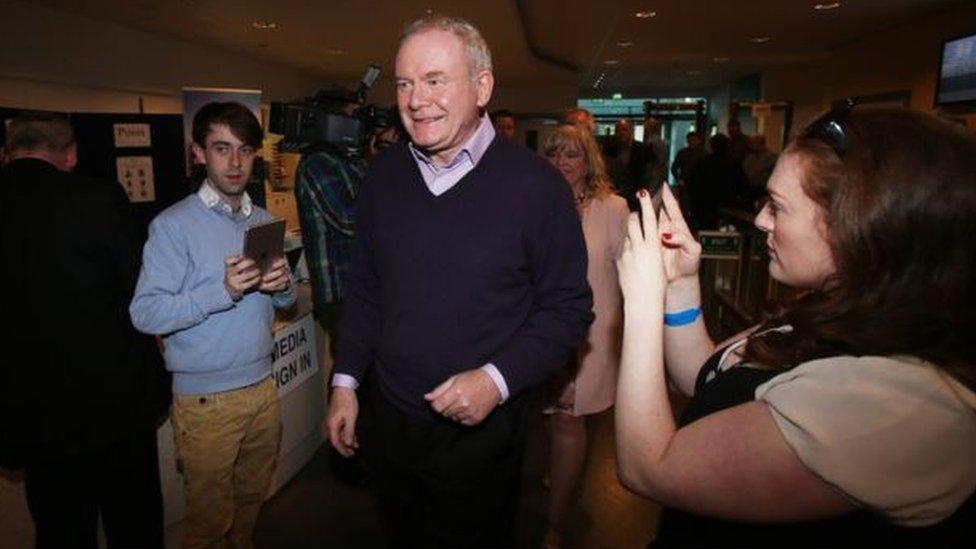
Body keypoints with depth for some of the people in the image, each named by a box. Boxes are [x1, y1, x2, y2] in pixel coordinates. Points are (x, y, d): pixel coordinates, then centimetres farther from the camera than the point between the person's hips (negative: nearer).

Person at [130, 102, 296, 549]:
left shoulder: (264, 221, 8)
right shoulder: (173, 225, -11)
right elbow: (145, 314, -18)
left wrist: (282, 287, -10)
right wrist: (223, 292, -28)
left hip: (263, 386, 5)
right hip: (205, 400, -5)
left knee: (253, 500, 21)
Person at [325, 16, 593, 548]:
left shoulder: (536, 184, -15)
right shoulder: (383, 175, 0)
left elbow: (567, 307, -11)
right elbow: (364, 288, 8)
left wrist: (498, 379, -22)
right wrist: (345, 381, 6)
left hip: (480, 431, -4)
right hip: (387, 419, 5)